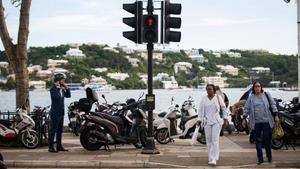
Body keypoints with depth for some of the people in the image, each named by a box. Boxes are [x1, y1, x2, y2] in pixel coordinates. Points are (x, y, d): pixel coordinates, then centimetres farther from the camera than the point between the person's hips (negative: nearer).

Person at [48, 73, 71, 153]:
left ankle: (59, 146, 20)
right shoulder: (53, 89, -12)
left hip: (61, 113, 9)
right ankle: (51, 147, 0)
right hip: (55, 113, -9)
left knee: (60, 130, 13)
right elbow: (56, 97, -28)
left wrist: (66, 88, 4)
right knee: (53, 130, -4)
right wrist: (58, 88, -21)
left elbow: (68, 95, 14)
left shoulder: (62, 89, 13)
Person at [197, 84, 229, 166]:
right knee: (208, 140, 6)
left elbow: (224, 108, 8)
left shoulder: (218, 98, 1)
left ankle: (213, 159, -15)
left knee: (215, 140, -11)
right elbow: (200, 109, 7)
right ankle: (212, 157, 20)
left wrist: (225, 118, 5)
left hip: (217, 121, -3)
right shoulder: (204, 99, 6)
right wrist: (199, 120, 0)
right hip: (207, 122, 3)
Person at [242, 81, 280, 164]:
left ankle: (269, 157, 21)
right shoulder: (251, 98, 5)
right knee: (258, 140, 3)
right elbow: (246, 109, 5)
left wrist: (276, 115, -1)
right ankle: (260, 158, 10)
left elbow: (273, 105, 5)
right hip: (256, 122, 1)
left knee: (267, 139, 5)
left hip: (266, 121, -1)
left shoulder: (266, 95, 4)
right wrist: (244, 119, -2)